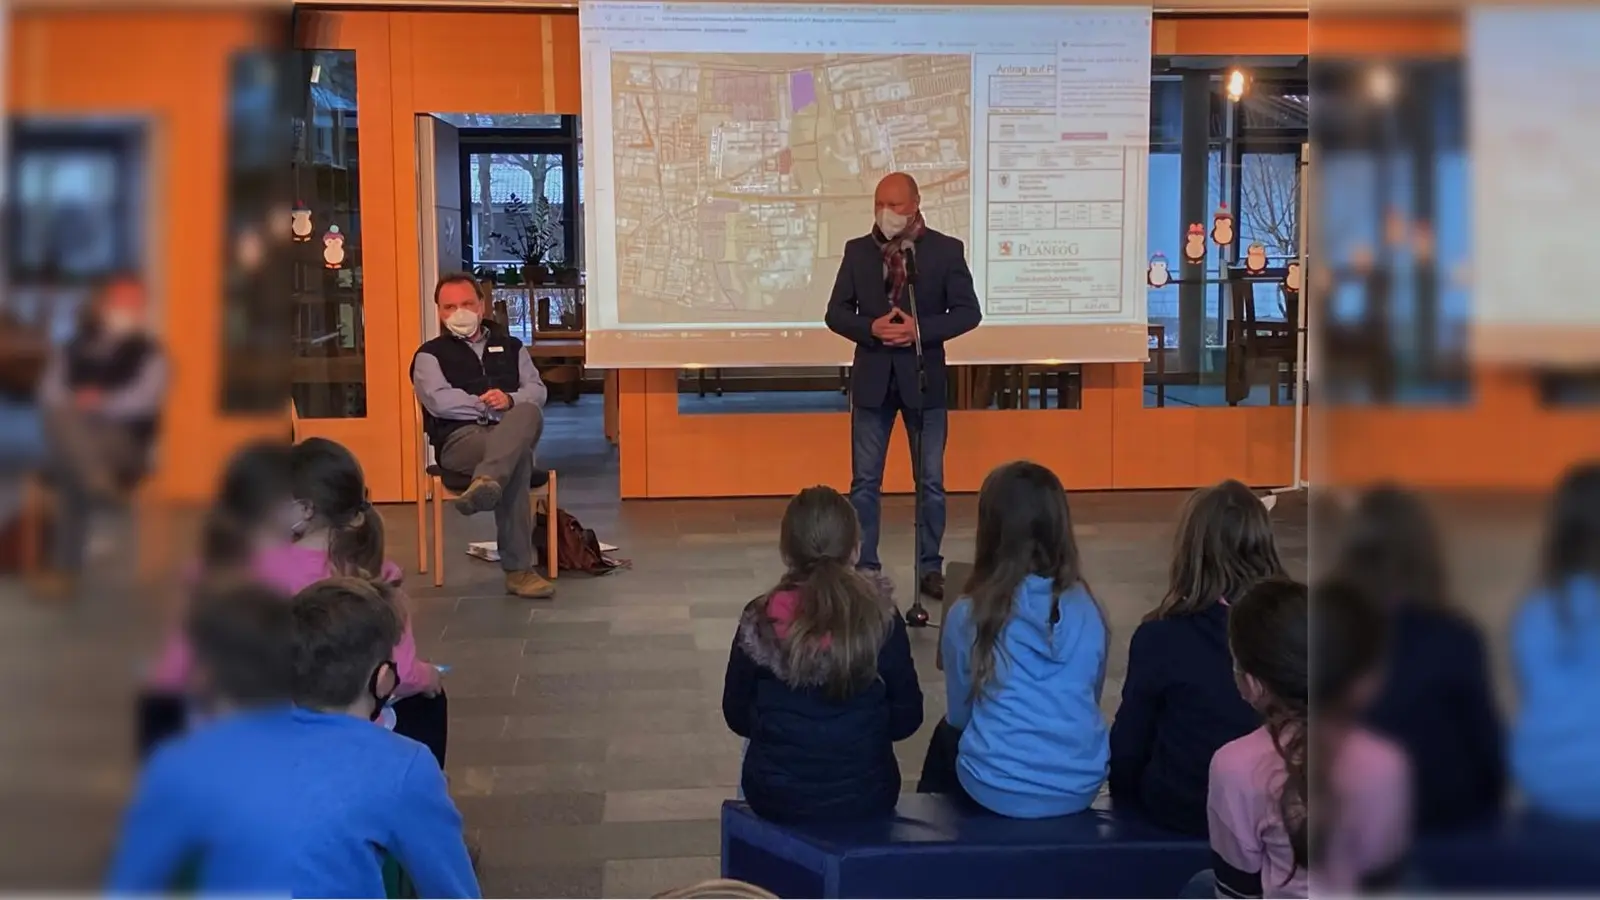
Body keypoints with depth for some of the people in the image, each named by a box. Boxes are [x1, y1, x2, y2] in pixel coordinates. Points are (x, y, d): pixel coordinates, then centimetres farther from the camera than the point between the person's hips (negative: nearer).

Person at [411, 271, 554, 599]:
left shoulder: (509, 347, 25)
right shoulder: (430, 355, 14)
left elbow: (537, 391, 11)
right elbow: (439, 401, -5)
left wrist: (509, 401, -10)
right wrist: (486, 404, -6)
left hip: (513, 432, 3)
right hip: (461, 438, -3)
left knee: (528, 413, -37)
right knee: (518, 458, -38)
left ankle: (485, 485, -57)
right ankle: (518, 570, -47)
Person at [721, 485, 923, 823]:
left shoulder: (759, 622, -11)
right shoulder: (881, 620, -12)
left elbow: (737, 717, 0)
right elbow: (907, 718, -4)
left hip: (776, 796, 0)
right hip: (866, 795, 0)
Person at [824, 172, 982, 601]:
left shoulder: (945, 250, -2)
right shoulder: (857, 250, 3)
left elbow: (968, 311, -4)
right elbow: (836, 312, 3)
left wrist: (919, 328, -17)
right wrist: (871, 328, -17)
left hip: (923, 376, -1)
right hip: (872, 376, 1)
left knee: (931, 481, 6)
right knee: (865, 482, 4)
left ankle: (930, 568, 17)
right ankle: (865, 567, 13)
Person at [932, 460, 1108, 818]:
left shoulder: (968, 616, -12)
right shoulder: (1089, 611, -5)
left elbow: (959, 715, 2)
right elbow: (1091, 699, 10)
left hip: (997, 790, -3)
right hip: (1081, 786, 3)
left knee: (946, 735, 30)